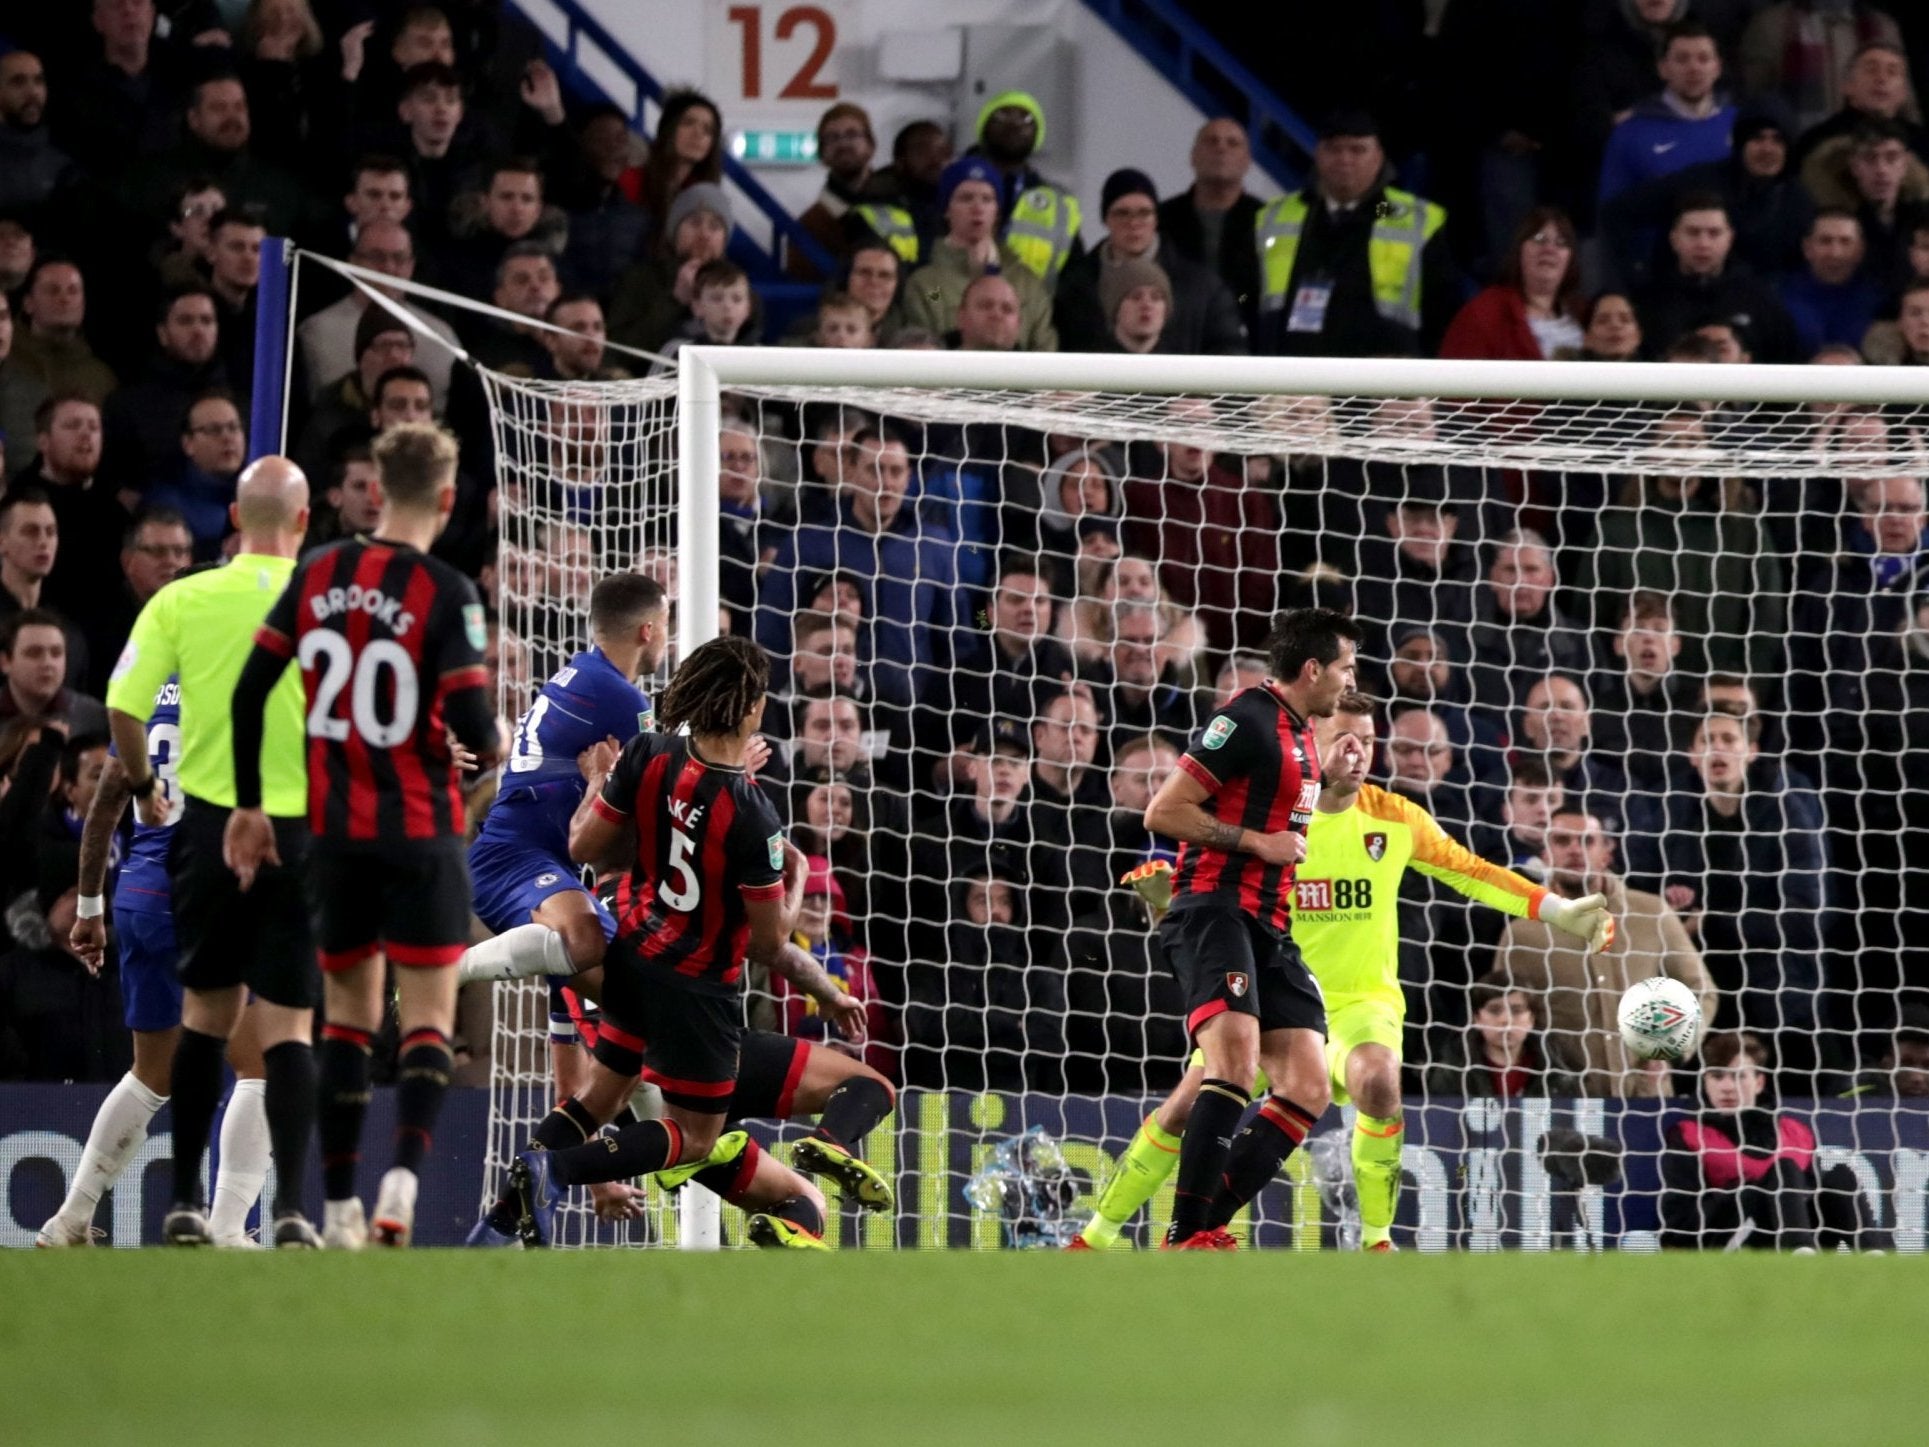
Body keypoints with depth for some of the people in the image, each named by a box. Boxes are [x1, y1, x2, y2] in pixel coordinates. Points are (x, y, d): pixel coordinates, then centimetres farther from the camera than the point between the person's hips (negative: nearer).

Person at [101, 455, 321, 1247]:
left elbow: (123, 707, -6)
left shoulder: (181, 601, -2)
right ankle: (290, 1205, -11)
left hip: (211, 824, 1)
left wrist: (143, 786, 11)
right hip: (303, 831, -1)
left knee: (206, 1012, 16)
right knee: (288, 1025, 2)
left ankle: (186, 1202, 18)